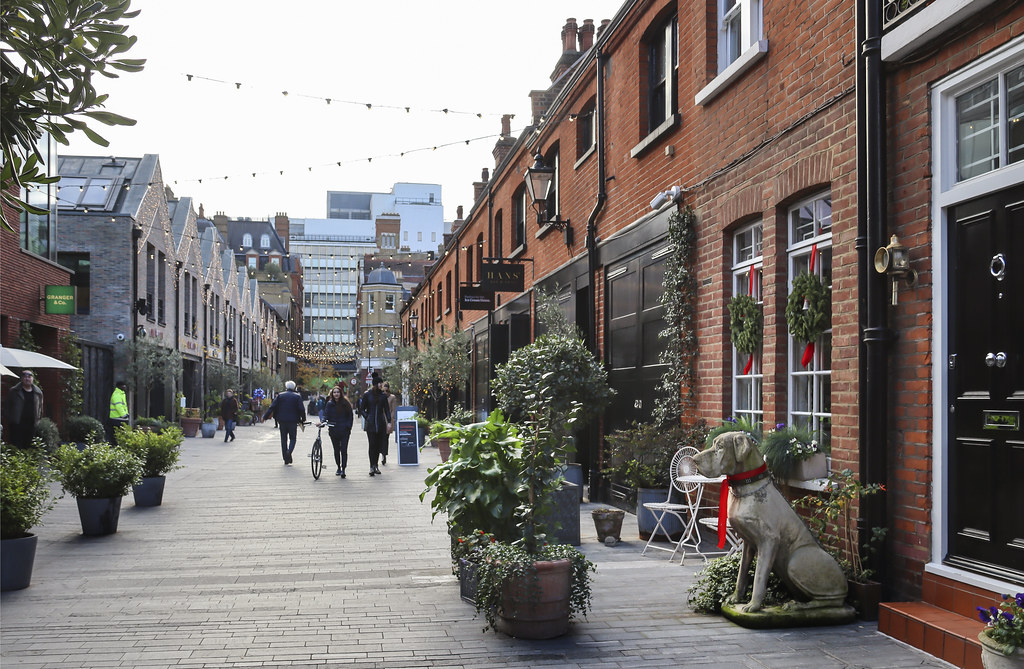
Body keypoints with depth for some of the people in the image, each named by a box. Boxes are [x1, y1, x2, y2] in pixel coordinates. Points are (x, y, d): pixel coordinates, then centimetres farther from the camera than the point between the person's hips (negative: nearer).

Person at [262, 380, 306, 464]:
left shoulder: (280, 396, 3)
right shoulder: (297, 396, -1)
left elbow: (272, 407, -2)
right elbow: (301, 409, -7)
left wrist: (265, 416, 3)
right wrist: (303, 419, 5)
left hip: (282, 421, 2)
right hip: (293, 421, -1)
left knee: (284, 439, 9)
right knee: (292, 438, 9)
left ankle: (286, 459, 9)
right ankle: (289, 451, -20)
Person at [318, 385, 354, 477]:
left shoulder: (345, 403, 1)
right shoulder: (329, 404, 3)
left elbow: (350, 416, 5)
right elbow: (325, 414, -2)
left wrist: (349, 427, -3)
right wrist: (322, 421, -22)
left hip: (344, 431, -2)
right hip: (334, 431, 2)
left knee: (343, 450, -9)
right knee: (336, 450, 10)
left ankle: (343, 469, -9)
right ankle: (338, 468, 24)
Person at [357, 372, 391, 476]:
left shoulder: (383, 395, 7)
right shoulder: (367, 395, 1)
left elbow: (387, 409, 9)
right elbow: (362, 409, 5)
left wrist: (389, 422, 0)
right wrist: (367, 418, -7)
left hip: (381, 423, 3)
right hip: (370, 424, -3)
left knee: (379, 445, 4)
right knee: (372, 445, -8)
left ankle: (375, 466, 13)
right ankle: (372, 467, -7)